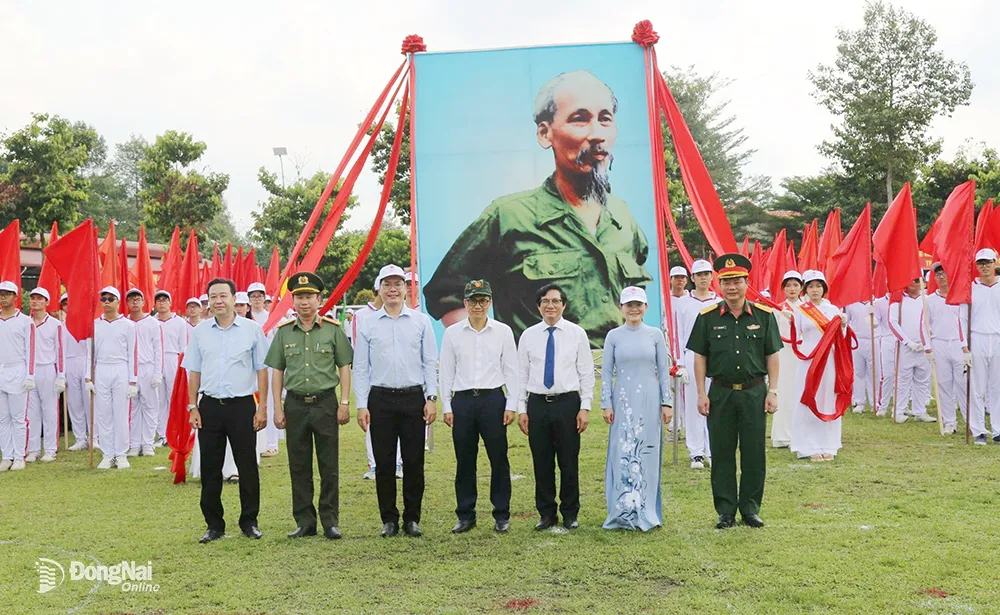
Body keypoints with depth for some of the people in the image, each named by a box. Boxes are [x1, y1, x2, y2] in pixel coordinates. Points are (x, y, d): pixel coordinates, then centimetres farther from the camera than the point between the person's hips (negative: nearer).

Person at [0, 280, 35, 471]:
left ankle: (19, 457, 5)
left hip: (17, 373, -4)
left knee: (18, 418, -1)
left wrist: (30, 377, -10)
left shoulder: (25, 322, -1)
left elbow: (30, 350, -4)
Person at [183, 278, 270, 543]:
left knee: (247, 466, 3)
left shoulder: (252, 329, 0)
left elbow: (261, 370, 2)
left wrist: (262, 407, -3)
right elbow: (194, 372, 10)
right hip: (210, 405, 2)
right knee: (210, 469, 7)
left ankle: (249, 521, 17)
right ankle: (214, 524, 18)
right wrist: (193, 407, 3)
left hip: (242, 405, -2)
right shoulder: (199, 331, 6)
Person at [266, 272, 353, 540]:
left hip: (325, 403, -2)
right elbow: (277, 372, 9)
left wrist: (345, 403, -3)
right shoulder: (284, 332, 6)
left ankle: (330, 520, 12)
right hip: (295, 404, 2)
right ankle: (305, 521, 18)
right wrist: (278, 408, 4)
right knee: (299, 466, 8)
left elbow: (344, 367, 3)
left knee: (329, 466, 2)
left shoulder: (332, 329, 1)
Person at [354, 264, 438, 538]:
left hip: (414, 397, 0)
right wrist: (361, 405, -1)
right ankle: (389, 519, 16)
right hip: (380, 399, 0)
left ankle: (412, 518, 16)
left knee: (414, 462, 3)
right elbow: (360, 368, 5)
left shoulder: (421, 321, 5)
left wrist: (431, 397, -2)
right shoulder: (368, 324, 5)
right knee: (383, 462, 4)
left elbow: (430, 362, 6)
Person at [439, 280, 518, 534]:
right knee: (464, 461, 7)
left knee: (499, 459, 3)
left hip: (493, 399, -1)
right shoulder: (452, 333, 5)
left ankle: (502, 515, 14)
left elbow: (511, 370, 4)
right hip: (462, 400, 1)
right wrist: (446, 406, 2)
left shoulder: (503, 331, 4)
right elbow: (446, 372, 7)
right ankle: (465, 515, 17)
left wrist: (511, 405, -1)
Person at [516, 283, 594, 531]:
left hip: (567, 402, -1)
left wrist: (585, 408, -5)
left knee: (569, 462, 5)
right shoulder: (528, 336, 5)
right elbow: (522, 374, 7)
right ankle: (546, 514, 21)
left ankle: (570, 513, 21)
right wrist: (521, 409, 2)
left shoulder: (577, 333, 2)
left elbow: (586, 373, 2)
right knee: (541, 463, 7)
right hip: (537, 403, 2)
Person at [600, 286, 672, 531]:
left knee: (647, 454, 4)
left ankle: (647, 512, 15)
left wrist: (667, 403, 2)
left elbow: (663, 371, 6)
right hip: (623, 401, 0)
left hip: (649, 401, 1)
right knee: (622, 455, 0)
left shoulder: (655, 334, 4)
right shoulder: (614, 336, 3)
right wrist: (606, 405, -1)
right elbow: (606, 372, 4)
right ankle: (623, 512, 9)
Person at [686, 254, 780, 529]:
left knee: (754, 453, 6)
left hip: (754, 393, 0)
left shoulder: (763, 315, 2)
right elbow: (700, 357, 3)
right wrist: (702, 394, -2)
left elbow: (772, 355, 5)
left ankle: (750, 508, 20)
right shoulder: (708, 317, 1)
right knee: (722, 454, 5)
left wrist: (773, 391, -1)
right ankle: (725, 510, 15)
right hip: (720, 393, 0)